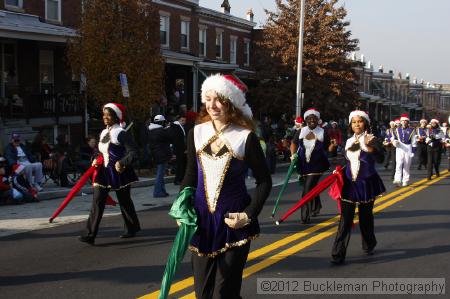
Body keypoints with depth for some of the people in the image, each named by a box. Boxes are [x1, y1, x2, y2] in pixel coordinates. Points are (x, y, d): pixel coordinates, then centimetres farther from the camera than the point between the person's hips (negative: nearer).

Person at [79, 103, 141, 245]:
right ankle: (90, 235, -5)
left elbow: (133, 153, -18)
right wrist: (97, 161, 5)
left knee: (124, 201, 9)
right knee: (97, 202, -3)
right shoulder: (103, 133, 11)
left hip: (119, 173, -6)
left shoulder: (121, 133, -13)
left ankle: (132, 228, 30)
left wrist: (122, 163, -30)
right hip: (104, 172, 6)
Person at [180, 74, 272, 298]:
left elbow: (264, 181, -2)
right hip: (202, 220, 4)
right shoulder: (196, 133, 2)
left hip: (233, 222, -4)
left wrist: (249, 215, -11)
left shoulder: (246, 137, -8)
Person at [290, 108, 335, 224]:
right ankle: (316, 206, 47)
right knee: (312, 188, 22)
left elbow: (328, 149, 1)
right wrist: (293, 154, -1)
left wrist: (333, 145, -20)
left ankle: (305, 216, -10)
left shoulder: (323, 133, -5)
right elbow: (294, 143, 14)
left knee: (307, 190, -14)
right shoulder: (301, 132, 1)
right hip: (304, 165, 4)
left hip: (316, 165, -4)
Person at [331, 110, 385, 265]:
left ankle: (369, 245, 36)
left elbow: (380, 159, -25)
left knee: (366, 217, 12)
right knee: (345, 219, -5)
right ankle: (338, 254, -7)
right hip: (349, 184, 3)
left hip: (366, 184, -3)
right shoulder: (349, 141, 8)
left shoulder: (372, 139, -7)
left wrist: (369, 147, -41)